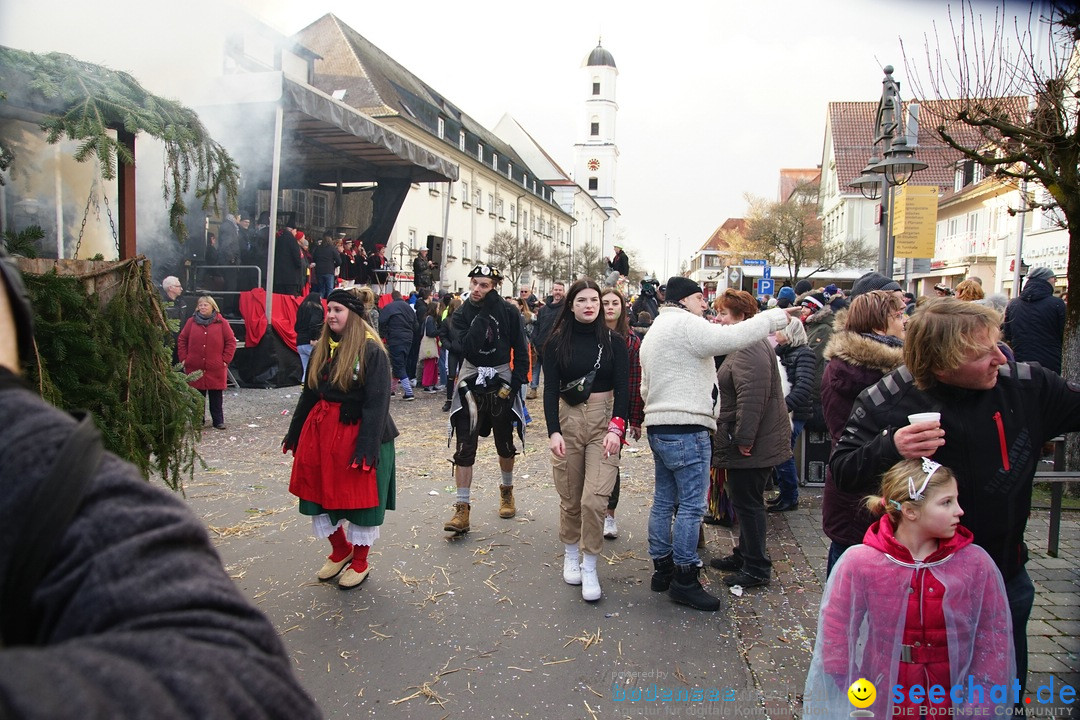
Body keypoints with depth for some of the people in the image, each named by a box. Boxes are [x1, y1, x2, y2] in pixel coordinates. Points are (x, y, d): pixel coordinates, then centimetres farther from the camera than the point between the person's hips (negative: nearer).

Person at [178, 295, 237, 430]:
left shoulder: (221, 323, 0)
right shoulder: (191, 322, 5)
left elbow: (231, 342, 1)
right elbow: (182, 340, 9)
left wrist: (225, 359, -5)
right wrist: (184, 359, 1)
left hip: (216, 368, -1)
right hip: (194, 367, 2)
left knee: (216, 396, 4)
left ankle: (218, 420, 11)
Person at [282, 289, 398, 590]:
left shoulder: (371, 351, -13)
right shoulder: (322, 350, 8)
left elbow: (377, 403, -17)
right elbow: (309, 394, 16)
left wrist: (367, 446, -22)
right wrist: (294, 434, 18)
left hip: (356, 432, -7)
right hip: (321, 429, 7)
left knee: (360, 496, 5)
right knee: (321, 492, 13)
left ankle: (360, 563, 24)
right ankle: (340, 551, 35)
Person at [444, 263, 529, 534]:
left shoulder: (508, 312, -4)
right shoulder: (461, 314, -3)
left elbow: (521, 350, 0)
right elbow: (465, 347, -20)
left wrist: (517, 381, -9)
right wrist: (484, 314, -21)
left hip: (501, 385, 0)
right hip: (470, 385, 0)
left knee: (505, 444, 14)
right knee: (464, 448, -5)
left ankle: (507, 491, 39)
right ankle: (462, 510, -1)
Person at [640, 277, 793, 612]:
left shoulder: (654, 332, 21)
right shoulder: (685, 324, -11)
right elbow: (732, 337, -23)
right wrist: (776, 317, -14)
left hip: (658, 427, 10)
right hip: (686, 428, -10)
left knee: (664, 500, 15)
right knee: (691, 504, -4)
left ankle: (662, 567, 24)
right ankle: (684, 579, 2)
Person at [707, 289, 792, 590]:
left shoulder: (749, 348, -19)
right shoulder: (745, 345, 17)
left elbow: (753, 396, -27)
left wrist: (744, 438, -25)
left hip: (752, 444, -11)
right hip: (745, 441, 11)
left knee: (747, 502, -2)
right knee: (744, 501, 18)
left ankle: (756, 568, 8)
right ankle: (744, 556, 30)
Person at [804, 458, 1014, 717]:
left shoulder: (975, 562, -10)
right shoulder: (859, 563, -15)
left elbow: (994, 638, -5)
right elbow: (836, 637, -8)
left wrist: (977, 705, -9)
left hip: (954, 704, 1)